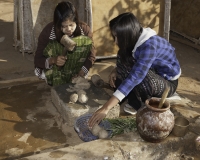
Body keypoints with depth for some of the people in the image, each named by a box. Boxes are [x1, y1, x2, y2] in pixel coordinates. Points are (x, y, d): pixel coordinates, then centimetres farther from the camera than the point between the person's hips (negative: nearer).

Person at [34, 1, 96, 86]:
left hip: (75, 70, 2)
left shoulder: (84, 29, -19)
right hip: (54, 70, -2)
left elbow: (91, 54, -11)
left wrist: (81, 73, -27)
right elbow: (37, 60, -19)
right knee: (51, 46, -31)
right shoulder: (48, 32, -24)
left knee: (86, 41, -24)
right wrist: (52, 60, -41)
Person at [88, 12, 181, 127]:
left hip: (168, 83, -8)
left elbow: (135, 77, -45)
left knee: (138, 74, -35)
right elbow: (123, 61, 8)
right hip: (153, 73, 8)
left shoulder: (149, 45, -35)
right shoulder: (136, 38, -11)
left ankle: (143, 105, -8)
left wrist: (106, 108, -50)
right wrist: (116, 71, -16)